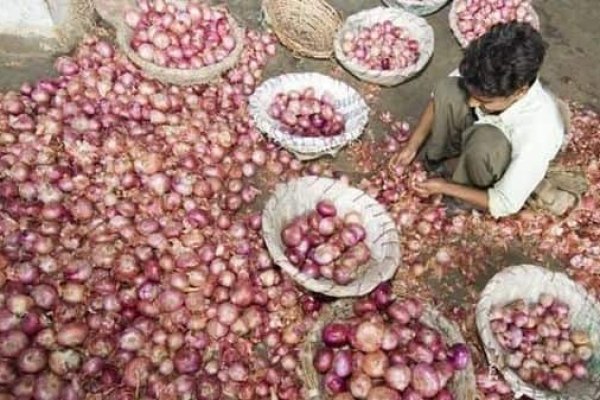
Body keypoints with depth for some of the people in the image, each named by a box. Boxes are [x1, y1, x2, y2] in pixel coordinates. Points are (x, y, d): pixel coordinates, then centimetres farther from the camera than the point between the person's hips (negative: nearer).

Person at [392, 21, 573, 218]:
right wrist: (412, 147, -14)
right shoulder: (485, 82, -29)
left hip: (509, 175, -4)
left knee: (484, 140, -38)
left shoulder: (537, 131, -40)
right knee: (448, 90, -21)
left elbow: (505, 205, -30)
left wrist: (444, 187, -25)